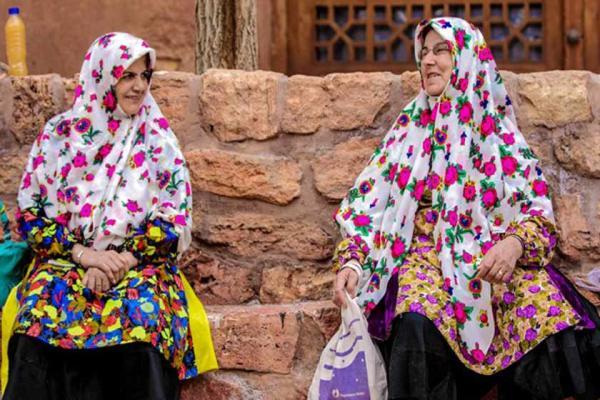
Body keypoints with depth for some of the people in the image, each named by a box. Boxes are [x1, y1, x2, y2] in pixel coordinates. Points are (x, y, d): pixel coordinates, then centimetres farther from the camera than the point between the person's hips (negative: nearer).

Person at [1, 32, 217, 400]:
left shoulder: (159, 141, 6)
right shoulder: (59, 134, 6)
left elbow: (175, 221, 1)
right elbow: (30, 213, 3)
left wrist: (123, 258, -13)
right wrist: (82, 253, -12)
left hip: (140, 263, 0)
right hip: (65, 260, 1)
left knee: (141, 317, -34)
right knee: (41, 312, -32)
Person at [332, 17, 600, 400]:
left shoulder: (500, 132, 10)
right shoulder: (411, 128, 13)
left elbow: (538, 209, 2)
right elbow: (368, 204, 10)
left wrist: (515, 243, -21)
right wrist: (350, 261, -7)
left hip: (494, 256, 0)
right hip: (427, 251, 0)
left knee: (556, 322, -30)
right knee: (418, 323, -36)